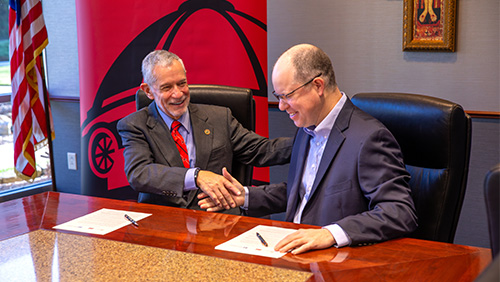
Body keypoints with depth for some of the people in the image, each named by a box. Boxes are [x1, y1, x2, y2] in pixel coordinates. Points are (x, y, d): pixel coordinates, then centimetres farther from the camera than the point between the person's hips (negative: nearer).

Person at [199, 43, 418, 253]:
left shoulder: (370, 139, -17)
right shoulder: (307, 129, 12)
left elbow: (401, 213, -25)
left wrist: (331, 233, -36)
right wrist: (245, 196, 15)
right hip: (296, 249, 7)